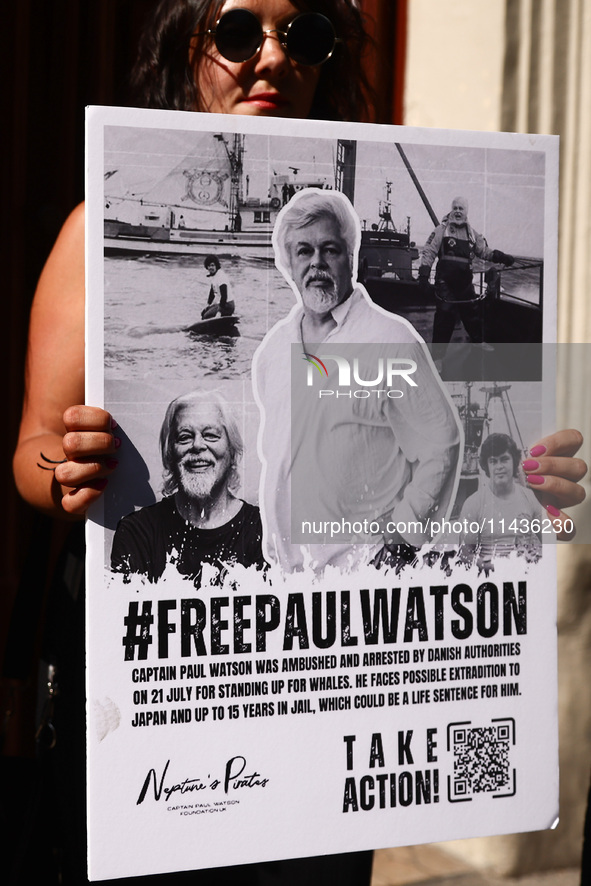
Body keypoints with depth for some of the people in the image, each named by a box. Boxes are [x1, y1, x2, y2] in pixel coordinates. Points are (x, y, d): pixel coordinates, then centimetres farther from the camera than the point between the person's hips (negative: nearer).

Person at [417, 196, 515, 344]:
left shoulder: (472, 234, 13)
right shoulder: (442, 230, -1)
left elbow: (484, 251, 17)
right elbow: (428, 251, -5)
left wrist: (501, 257, 1)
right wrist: (424, 274, -13)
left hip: (465, 282, 5)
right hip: (445, 281, -5)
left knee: (474, 311, 13)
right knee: (445, 315, -8)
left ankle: (479, 342, 32)